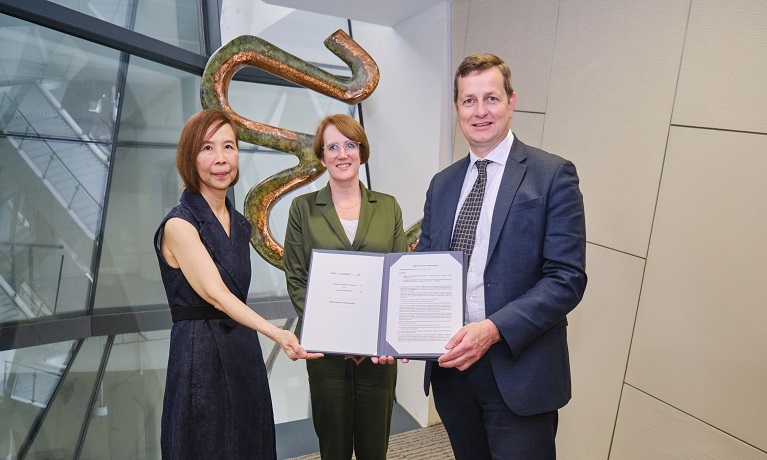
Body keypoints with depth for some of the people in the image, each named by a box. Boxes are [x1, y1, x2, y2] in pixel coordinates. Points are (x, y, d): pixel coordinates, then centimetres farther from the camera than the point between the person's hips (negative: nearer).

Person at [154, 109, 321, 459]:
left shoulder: (239, 223, 8)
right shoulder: (179, 225, -14)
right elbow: (215, 294, -24)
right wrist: (277, 334, -36)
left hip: (244, 350, 7)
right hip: (200, 355, -7)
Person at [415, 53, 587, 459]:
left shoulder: (552, 175, -8)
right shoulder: (442, 184, 8)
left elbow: (567, 277, -14)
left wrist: (494, 329, -24)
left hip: (518, 371, -4)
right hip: (450, 365, 5)